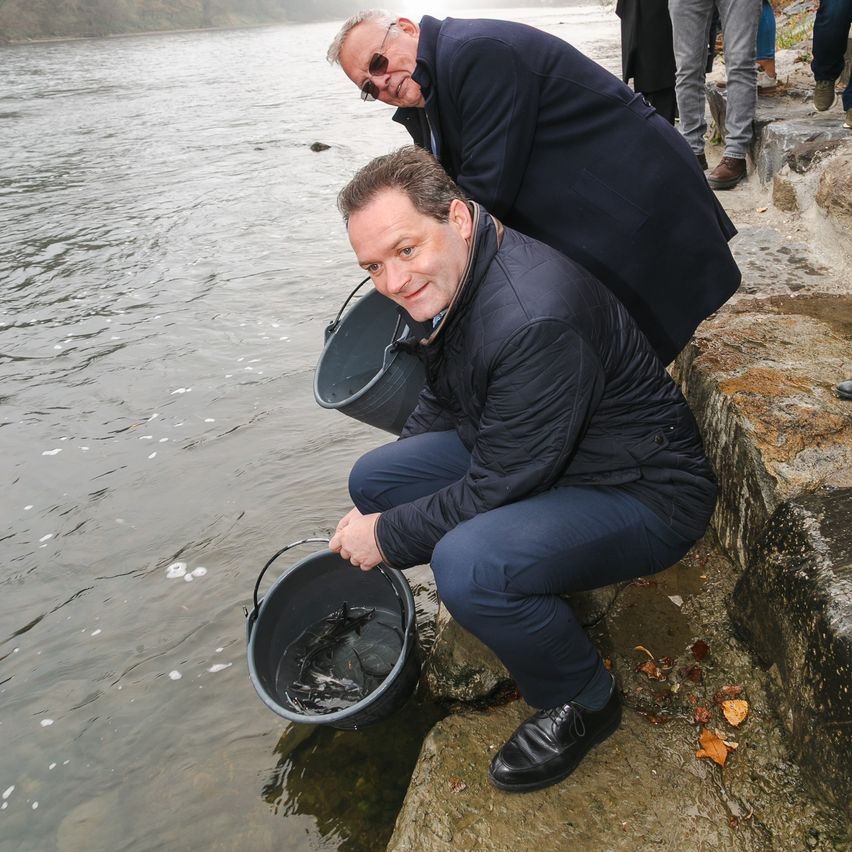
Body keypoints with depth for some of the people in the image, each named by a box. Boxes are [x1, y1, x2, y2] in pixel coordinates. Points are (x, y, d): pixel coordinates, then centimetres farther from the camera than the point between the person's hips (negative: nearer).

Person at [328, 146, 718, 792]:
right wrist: (376, 513, 9)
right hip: (527, 462, 9)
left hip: (644, 492, -9)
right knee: (374, 478, 1)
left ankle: (585, 701, -2)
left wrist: (387, 536, -13)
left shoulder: (534, 320, -33)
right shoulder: (447, 280, -2)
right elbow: (440, 409, 13)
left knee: (468, 565, -33)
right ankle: (521, 595, 15)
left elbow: (496, 488, -26)